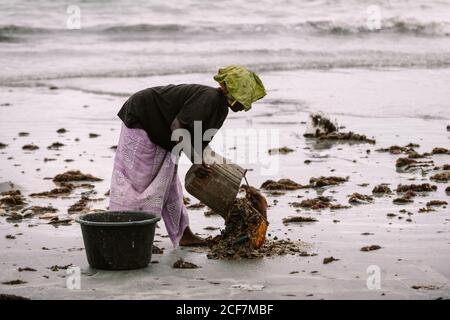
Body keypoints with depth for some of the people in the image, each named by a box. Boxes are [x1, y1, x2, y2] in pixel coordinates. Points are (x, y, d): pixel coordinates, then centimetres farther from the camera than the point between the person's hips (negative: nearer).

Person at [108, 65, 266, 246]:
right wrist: (195, 160, -35)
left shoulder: (221, 110, 2)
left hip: (160, 133, 10)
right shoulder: (209, 98, -29)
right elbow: (177, 126, -33)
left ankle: (184, 234, 16)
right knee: (135, 177, -9)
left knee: (168, 182, 11)